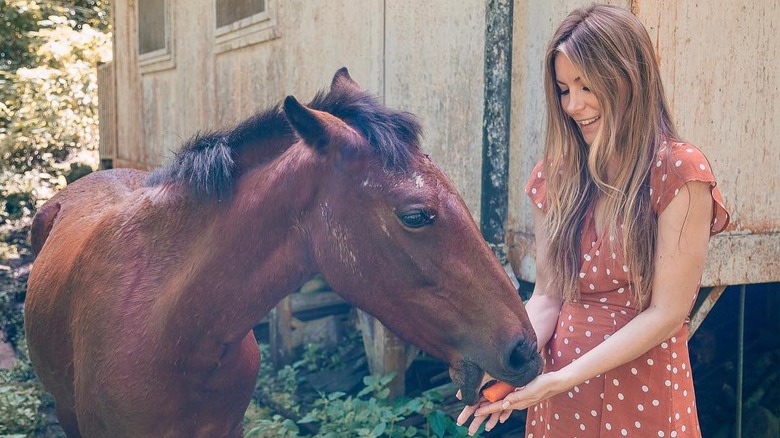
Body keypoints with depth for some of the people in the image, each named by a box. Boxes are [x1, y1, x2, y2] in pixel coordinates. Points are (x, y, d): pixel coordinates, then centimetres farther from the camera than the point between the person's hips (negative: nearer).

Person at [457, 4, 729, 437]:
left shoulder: (679, 173, -13)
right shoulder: (554, 177, 0)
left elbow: (667, 313, -16)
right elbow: (547, 296, 1)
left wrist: (564, 378, -21)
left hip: (645, 398, -4)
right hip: (560, 397, 4)